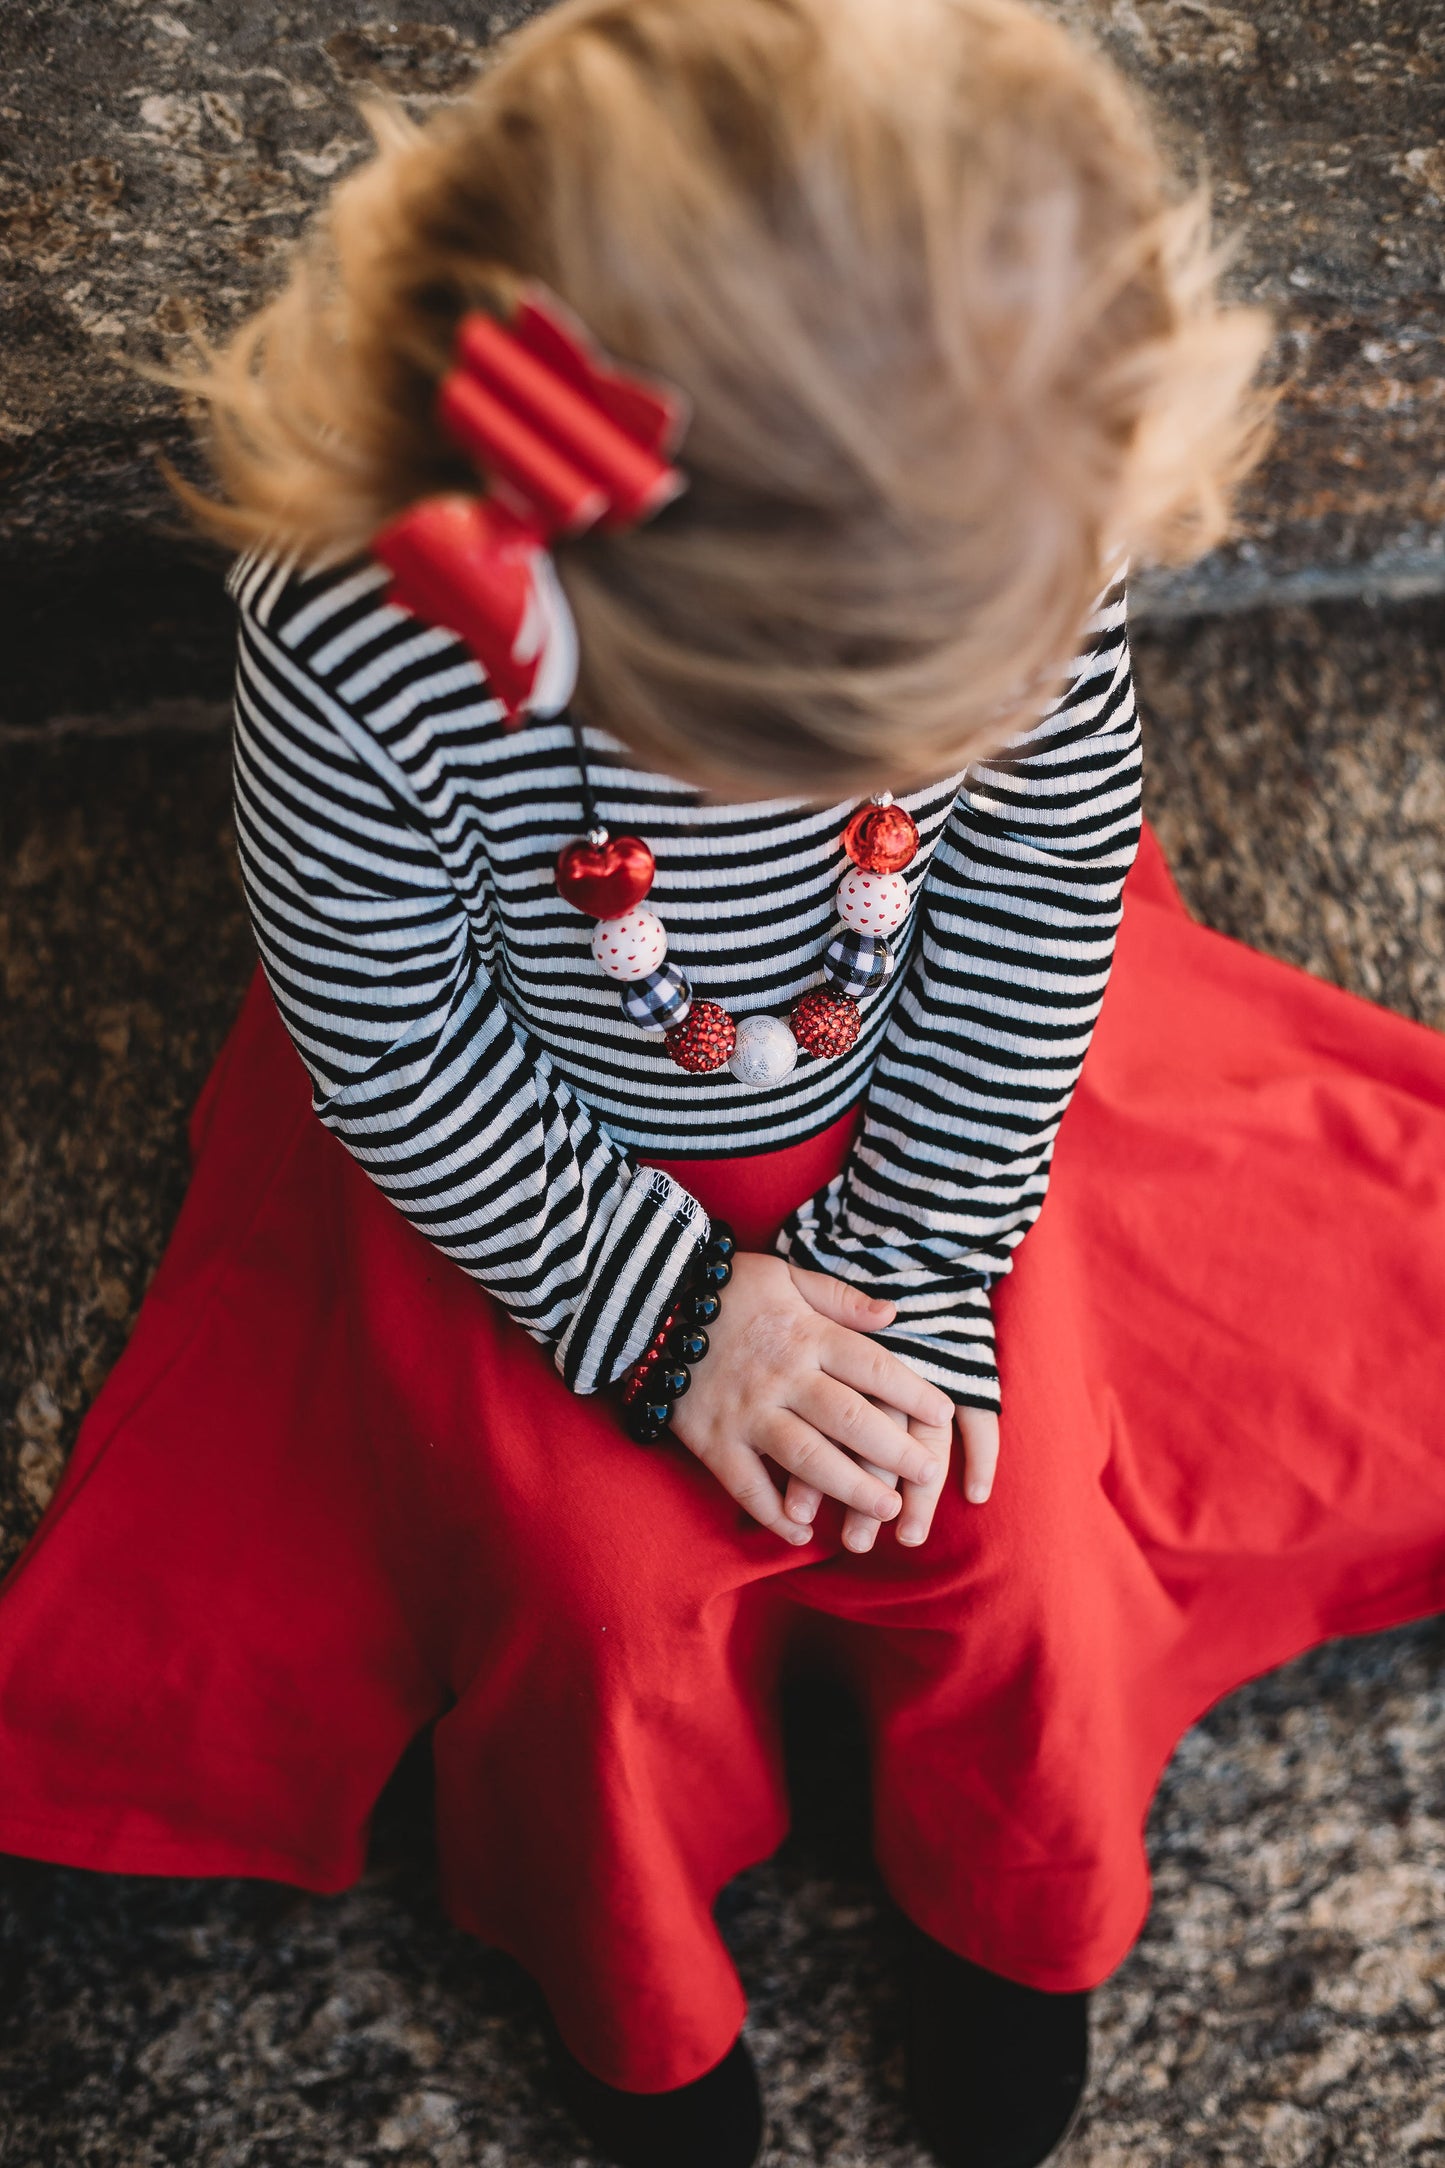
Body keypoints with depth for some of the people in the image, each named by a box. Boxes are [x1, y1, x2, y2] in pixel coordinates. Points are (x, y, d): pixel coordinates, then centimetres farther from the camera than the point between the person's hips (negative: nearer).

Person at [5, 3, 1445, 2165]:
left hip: (912, 1109, 2)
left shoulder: (1028, 547, -29)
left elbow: (1036, 903, -12)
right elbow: (395, 1053, -20)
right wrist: (661, 1310, -15)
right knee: (606, 1588, -6)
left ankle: (1018, 1913, 33)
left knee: (1004, 1530, -1)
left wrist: (915, 1266, -12)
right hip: (536, 1160, -1)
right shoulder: (355, 648, -37)